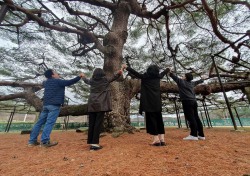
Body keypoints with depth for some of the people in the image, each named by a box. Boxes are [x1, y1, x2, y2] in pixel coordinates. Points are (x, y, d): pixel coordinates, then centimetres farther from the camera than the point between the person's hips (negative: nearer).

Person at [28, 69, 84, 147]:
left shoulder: (46, 82, 18)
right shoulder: (58, 81, -4)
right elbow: (70, 82, -6)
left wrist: (57, 78, 42)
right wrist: (79, 76, 2)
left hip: (46, 104, 8)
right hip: (54, 105, -8)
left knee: (40, 122, 12)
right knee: (49, 123, -8)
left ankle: (32, 141, 18)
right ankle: (44, 141, -6)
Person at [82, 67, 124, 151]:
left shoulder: (92, 81, 12)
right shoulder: (105, 80, 0)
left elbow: (86, 80, 34)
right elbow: (113, 77, 14)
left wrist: (83, 77, 55)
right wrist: (119, 72, 27)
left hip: (91, 104, 5)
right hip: (101, 105, -4)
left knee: (91, 123, 9)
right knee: (98, 123, -2)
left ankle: (91, 142, 17)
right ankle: (95, 143, 0)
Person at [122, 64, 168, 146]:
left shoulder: (145, 77, -4)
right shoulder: (157, 77, 10)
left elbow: (135, 73, 3)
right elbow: (162, 73, 31)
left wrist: (126, 67, 16)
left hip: (149, 103, -5)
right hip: (157, 103, 5)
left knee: (151, 120, 1)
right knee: (159, 120, 10)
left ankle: (156, 140, 2)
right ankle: (162, 139, 13)